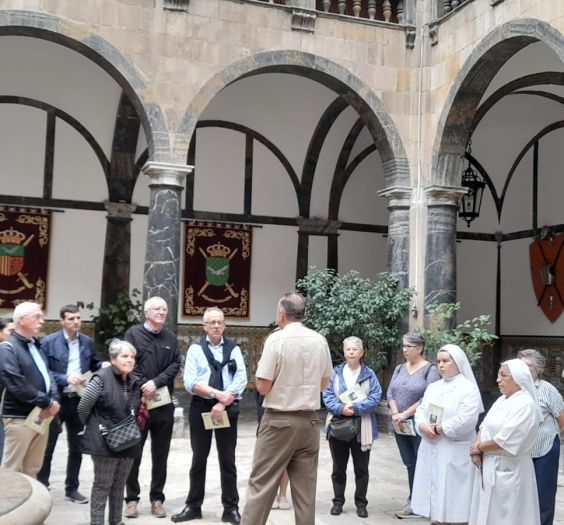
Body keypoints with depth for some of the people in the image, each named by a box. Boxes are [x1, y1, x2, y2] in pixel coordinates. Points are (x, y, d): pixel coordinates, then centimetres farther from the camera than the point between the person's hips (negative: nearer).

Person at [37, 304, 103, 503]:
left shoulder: (87, 342, 5)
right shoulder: (49, 342, -8)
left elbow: (94, 365, 15)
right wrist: (65, 379, -23)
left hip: (79, 400, 4)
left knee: (77, 447, 11)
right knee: (47, 447, 8)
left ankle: (72, 488, 24)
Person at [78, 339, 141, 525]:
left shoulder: (134, 382, 7)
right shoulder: (101, 378, -15)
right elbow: (83, 408, -10)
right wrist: (96, 428, 1)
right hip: (105, 441, -6)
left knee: (119, 485, 15)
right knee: (102, 485, 3)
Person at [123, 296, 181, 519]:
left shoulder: (171, 338, 9)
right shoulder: (133, 333, -1)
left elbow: (175, 365, 0)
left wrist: (156, 383, -14)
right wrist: (144, 386, -14)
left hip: (164, 403, 3)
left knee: (160, 455, 8)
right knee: (134, 453, 5)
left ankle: (157, 498, 19)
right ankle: (132, 498, 17)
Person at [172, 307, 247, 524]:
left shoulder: (234, 349, 4)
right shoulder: (195, 349, 2)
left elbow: (240, 380, -7)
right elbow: (190, 382, -9)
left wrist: (222, 403, -15)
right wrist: (216, 394, -17)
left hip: (227, 409, 0)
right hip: (200, 408, 0)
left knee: (227, 460, 6)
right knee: (199, 459, 11)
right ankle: (193, 506, 21)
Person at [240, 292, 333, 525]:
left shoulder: (276, 339, -12)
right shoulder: (320, 341, 3)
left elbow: (263, 387, -12)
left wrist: (262, 369, 6)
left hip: (279, 420, -5)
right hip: (309, 420, 5)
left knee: (261, 484, 1)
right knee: (305, 487, 9)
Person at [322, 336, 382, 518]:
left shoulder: (369, 374, 0)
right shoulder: (335, 373, 3)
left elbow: (375, 398, -9)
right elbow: (327, 396, -4)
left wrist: (356, 408, -20)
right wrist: (341, 408, -21)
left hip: (361, 427, -1)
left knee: (361, 468, 8)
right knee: (338, 467, 11)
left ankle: (361, 503, 20)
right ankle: (338, 501, 23)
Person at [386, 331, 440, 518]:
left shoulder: (430, 369, -6)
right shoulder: (399, 368, 12)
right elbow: (390, 392, 6)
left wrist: (406, 414, -17)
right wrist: (395, 414, -9)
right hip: (400, 426, 6)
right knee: (410, 465, 12)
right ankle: (414, 502, 19)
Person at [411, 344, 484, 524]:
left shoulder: (468, 388, -7)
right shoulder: (433, 387, 15)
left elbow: (466, 420, -17)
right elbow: (421, 411, 9)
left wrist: (438, 429, -13)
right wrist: (423, 426, -12)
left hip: (454, 451, -6)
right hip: (430, 449, 7)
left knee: (452, 493, -4)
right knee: (433, 490, 10)